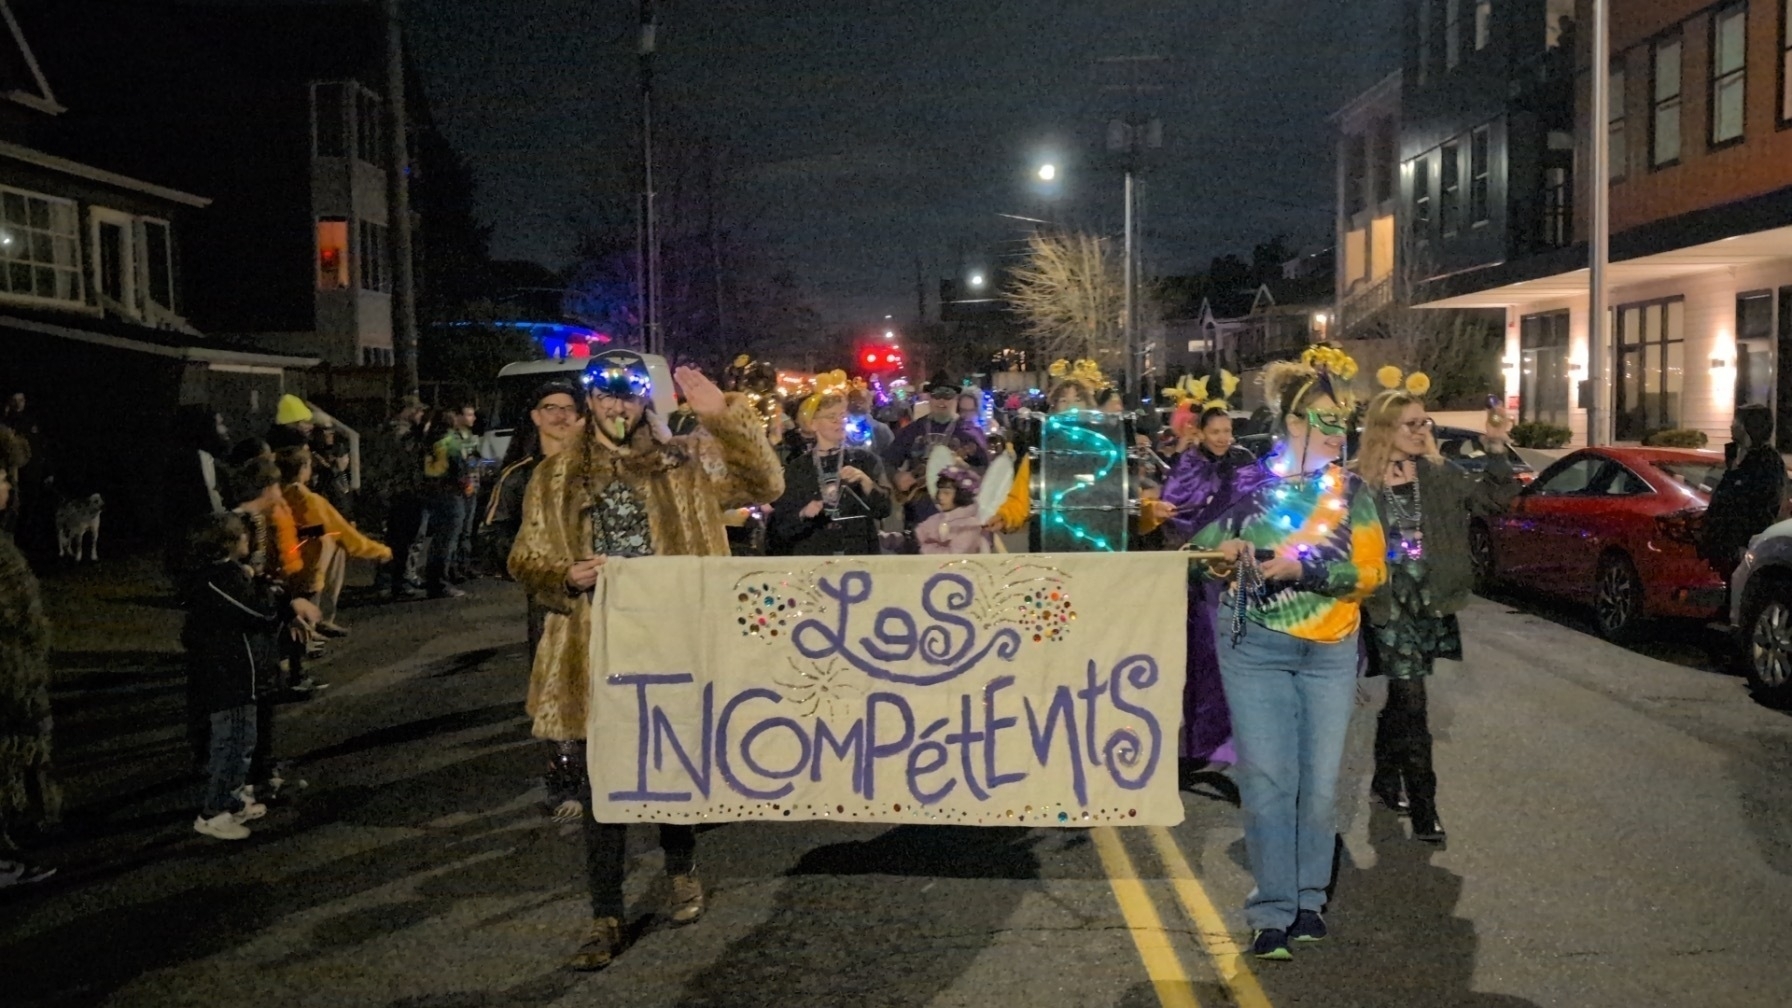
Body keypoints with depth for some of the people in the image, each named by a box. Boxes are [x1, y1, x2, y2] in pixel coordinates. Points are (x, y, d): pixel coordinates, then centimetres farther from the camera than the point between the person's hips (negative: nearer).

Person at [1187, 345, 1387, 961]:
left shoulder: (1353, 491, 4)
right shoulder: (1251, 480, 1)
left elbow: (1371, 571, -5)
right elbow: (1203, 549, 9)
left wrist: (1304, 567, -19)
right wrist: (1227, 553, -13)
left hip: (1331, 654, 2)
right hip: (1254, 650, -1)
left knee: (1320, 783, 5)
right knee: (1268, 780, -4)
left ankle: (1308, 900, 21)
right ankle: (1272, 912, 2)